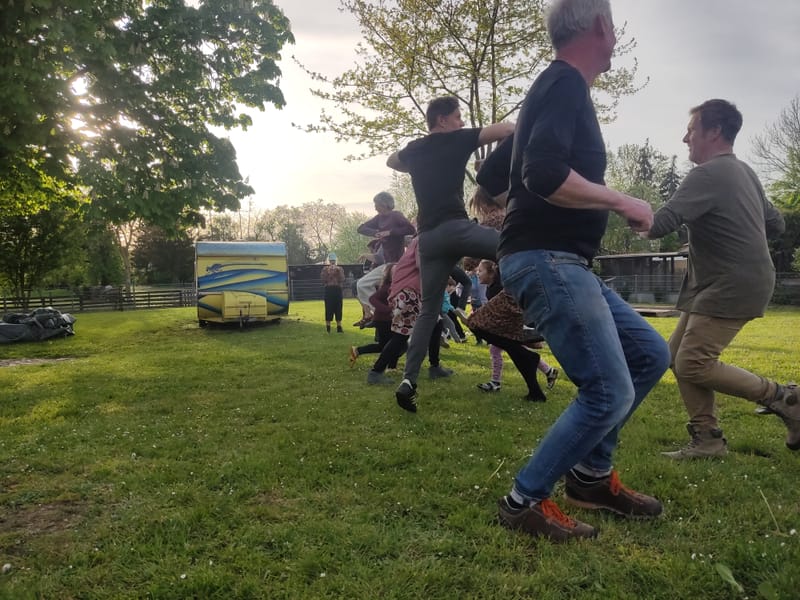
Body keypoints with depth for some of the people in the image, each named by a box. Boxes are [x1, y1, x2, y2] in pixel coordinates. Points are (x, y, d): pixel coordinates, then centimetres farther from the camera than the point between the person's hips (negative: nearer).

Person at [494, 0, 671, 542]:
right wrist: (621, 202, -16)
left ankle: (590, 474, 21)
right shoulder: (565, 84, -11)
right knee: (610, 391, -10)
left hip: (562, 263, 11)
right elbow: (544, 175, -27)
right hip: (545, 261, -11)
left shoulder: (560, 87, 21)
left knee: (650, 354, 13)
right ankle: (524, 502, 3)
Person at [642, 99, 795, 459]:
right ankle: (707, 437, 9)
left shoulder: (709, 174, -16)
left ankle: (784, 399, 3)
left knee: (693, 365, -11)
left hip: (734, 287, -10)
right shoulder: (743, 172, 15)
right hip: (719, 285, 10)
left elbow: (658, 225, -24)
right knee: (678, 354, 7)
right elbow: (776, 224, 21)